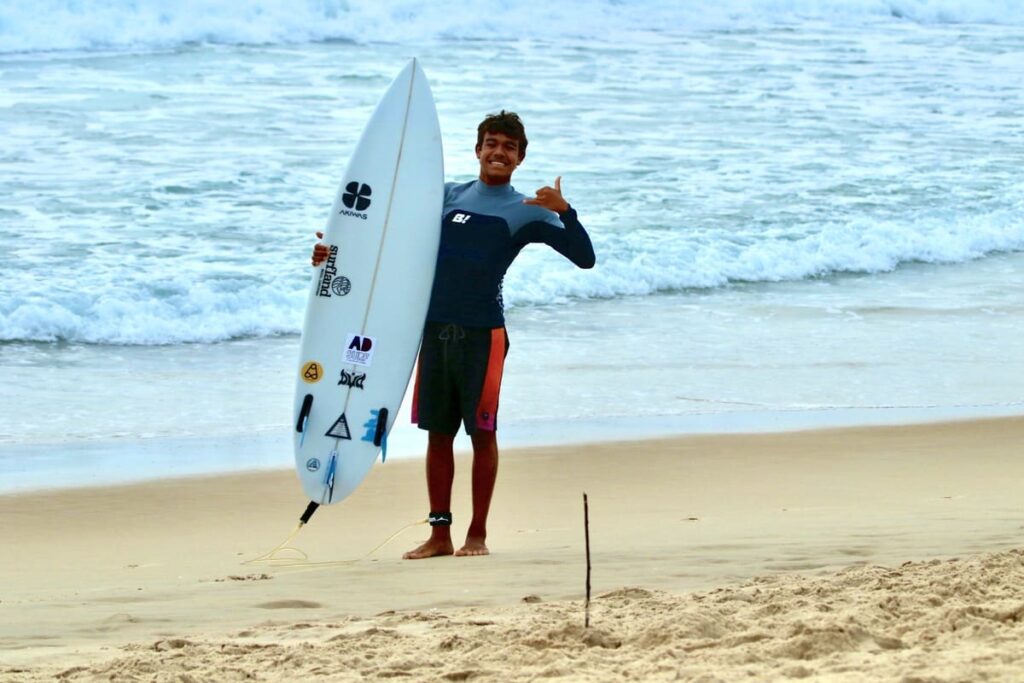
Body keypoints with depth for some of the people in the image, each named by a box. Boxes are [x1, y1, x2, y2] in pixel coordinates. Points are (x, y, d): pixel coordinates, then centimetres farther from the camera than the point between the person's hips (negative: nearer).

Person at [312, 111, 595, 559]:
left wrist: (565, 212, -20)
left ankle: (477, 534, 7)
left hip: (483, 332, -4)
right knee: (438, 433, 6)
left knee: (482, 433, -2)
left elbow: (585, 258, -5)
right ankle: (439, 534, 12)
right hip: (435, 328, 4)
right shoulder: (447, 197, 14)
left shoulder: (526, 212, 2)